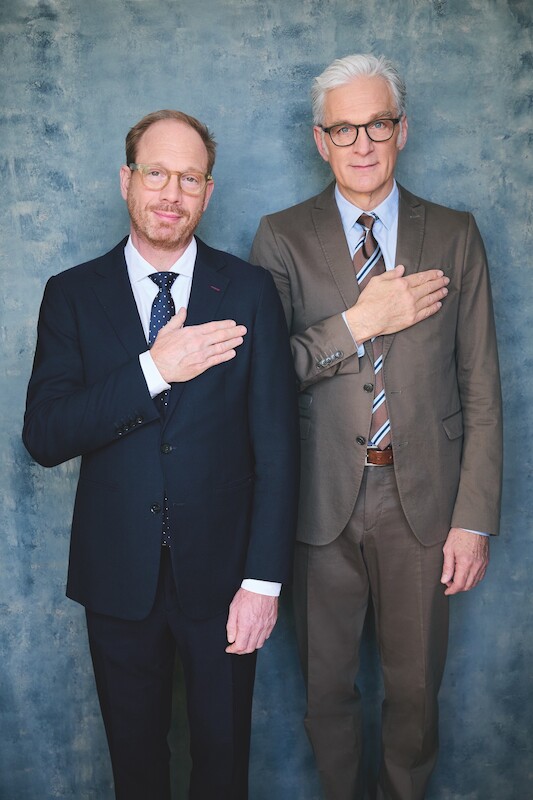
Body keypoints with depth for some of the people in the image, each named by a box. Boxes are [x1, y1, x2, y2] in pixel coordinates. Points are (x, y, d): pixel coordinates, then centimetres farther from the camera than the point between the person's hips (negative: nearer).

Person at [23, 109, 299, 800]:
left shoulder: (250, 291, -4)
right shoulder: (73, 294, -2)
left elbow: (276, 443, -6)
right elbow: (43, 437, -11)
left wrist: (264, 579, -10)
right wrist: (153, 370, -22)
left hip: (220, 570, 0)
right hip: (118, 574, 1)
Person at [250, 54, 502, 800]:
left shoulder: (455, 236, 1)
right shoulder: (282, 237, -1)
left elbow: (480, 387, 0)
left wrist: (475, 517, -4)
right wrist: (360, 322, -19)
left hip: (422, 498, 1)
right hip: (321, 498, 0)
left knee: (415, 685, 17)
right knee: (327, 683, 17)